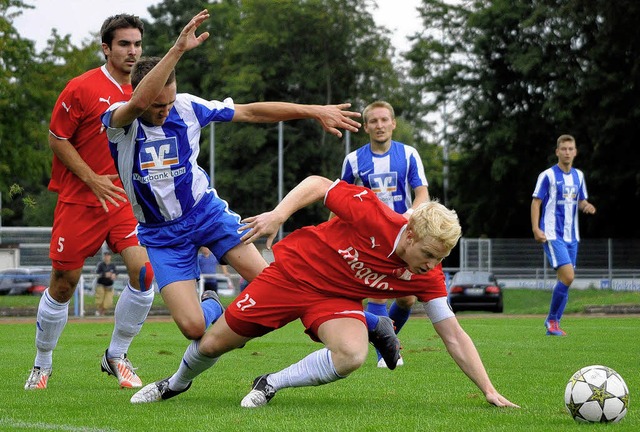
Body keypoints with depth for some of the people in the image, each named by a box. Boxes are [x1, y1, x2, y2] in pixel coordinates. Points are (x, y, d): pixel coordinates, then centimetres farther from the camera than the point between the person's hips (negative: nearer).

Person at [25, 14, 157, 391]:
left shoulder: (139, 93, 7)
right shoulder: (82, 88, -9)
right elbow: (57, 139, -6)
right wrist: (93, 180, -14)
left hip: (123, 200, 4)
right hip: (79, 201, -4)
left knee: (144, 271, -13)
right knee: (64, 283, 2)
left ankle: (117, 356, 5)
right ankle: (42, 363, 23)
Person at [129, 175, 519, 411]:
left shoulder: (428, 277, -18)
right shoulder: (371, 214, -30)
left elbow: (454, 336, -13)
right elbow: (318, 184, -17)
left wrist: (489, 390, -17)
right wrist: (279, 214, -29)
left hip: (337, 299, 2)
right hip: (294, 270, -2)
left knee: (352, 355, -31)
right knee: (214, 343, 5)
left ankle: (270, 385, -7)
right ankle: (178, 383, 41)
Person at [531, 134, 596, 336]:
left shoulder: (578, 176, 12)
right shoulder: (548, 175, -6)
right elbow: (536, 202, -5)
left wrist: (588, 206, -4)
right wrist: (536, 229, -16)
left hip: (571, 236, 6)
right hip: (553, 235, -6)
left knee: (565, 280, 5)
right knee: (567, 276, -18)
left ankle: (554, 323, 14)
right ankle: (552, 319, -2)